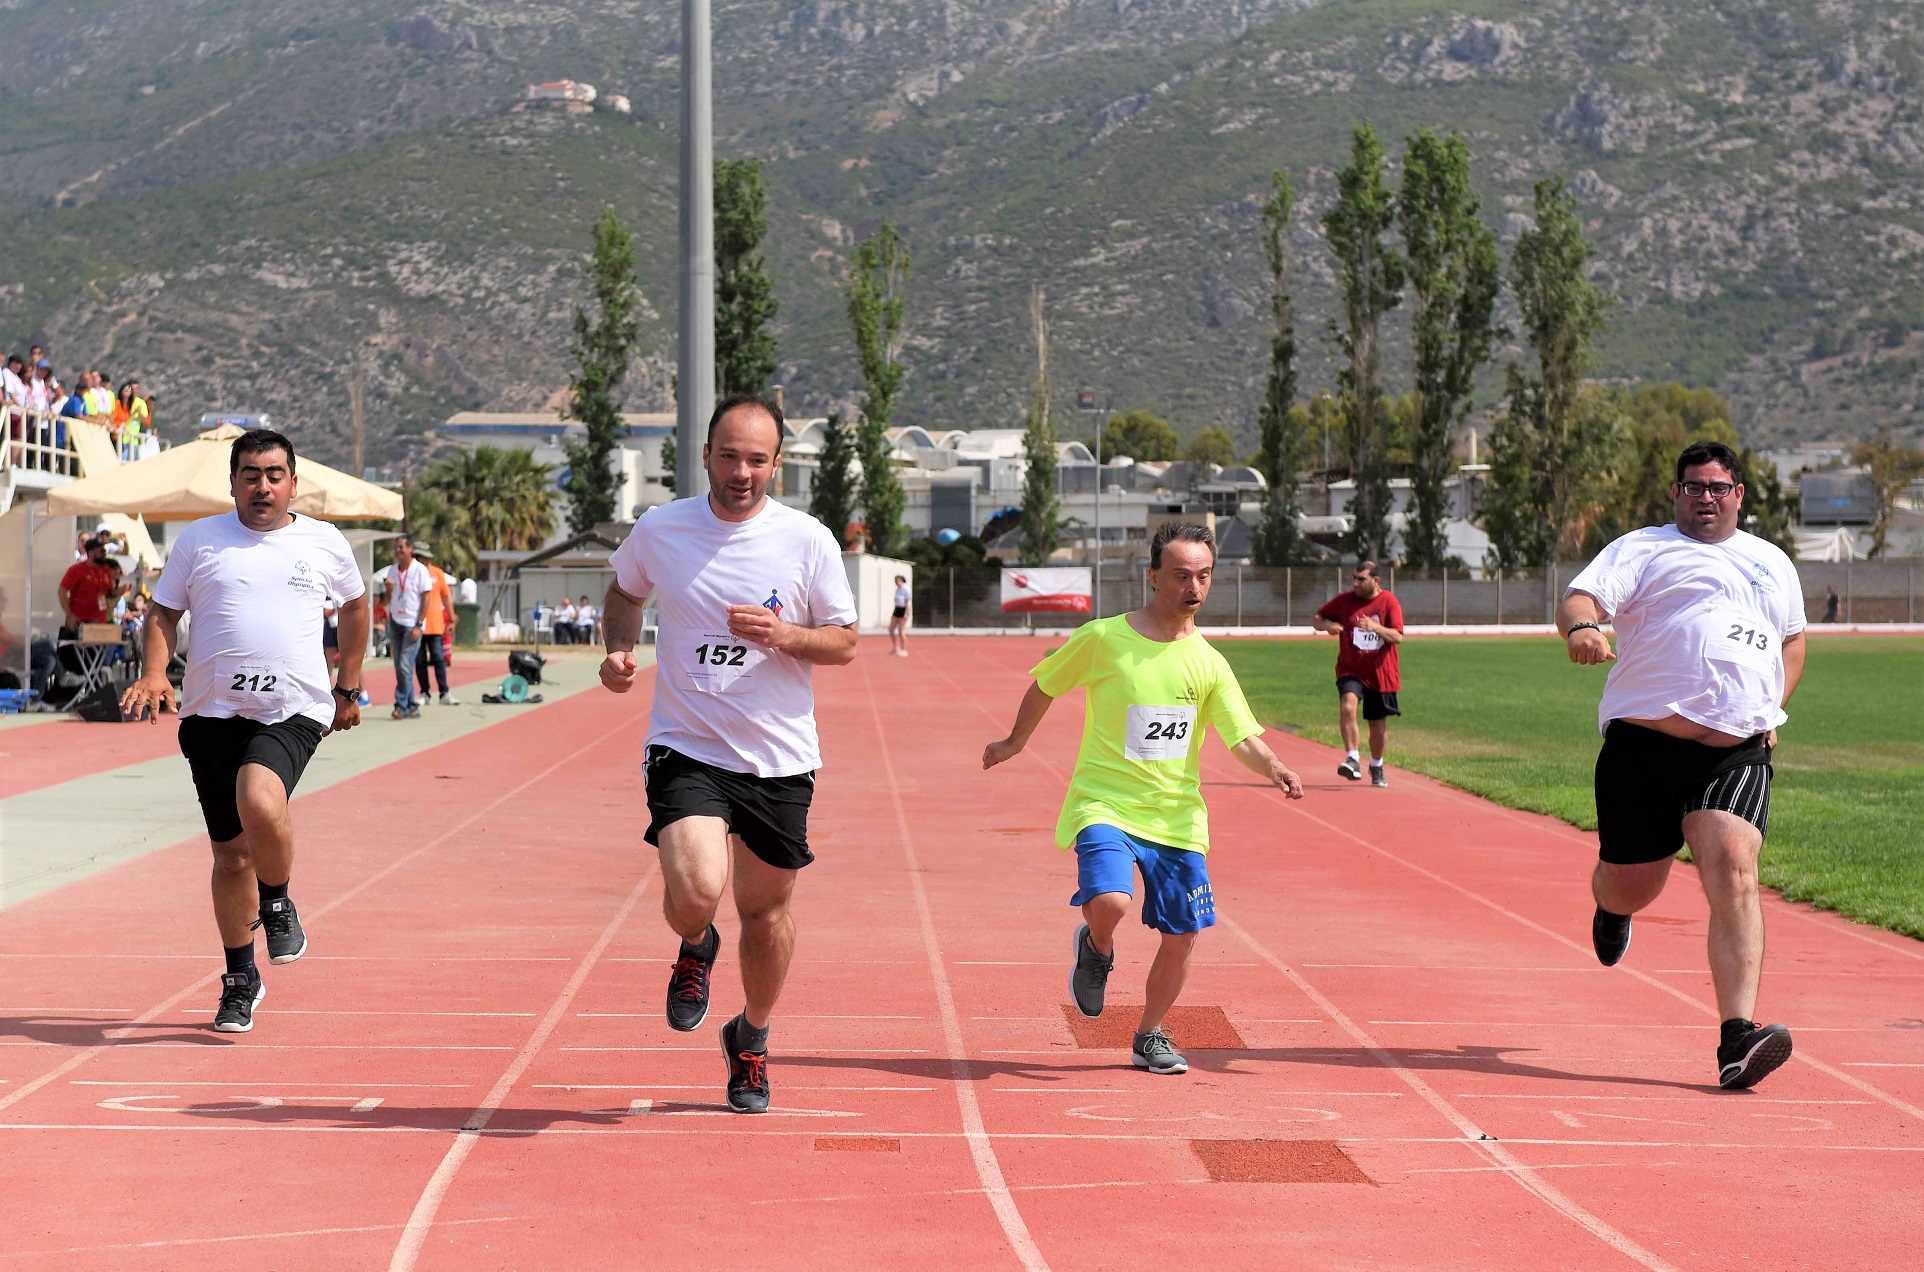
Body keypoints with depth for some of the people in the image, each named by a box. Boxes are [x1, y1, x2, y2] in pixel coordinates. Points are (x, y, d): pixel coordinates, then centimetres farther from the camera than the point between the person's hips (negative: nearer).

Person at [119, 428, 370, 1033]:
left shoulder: (325, 543, 7)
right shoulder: (198, 540, 7)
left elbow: (355, 604, 23)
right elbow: (163, 612, 10)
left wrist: (348, 688, 23)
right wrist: (154, 672, -9)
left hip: (292, 710, -2)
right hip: (212, 711, 2)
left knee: (260, 804, -30)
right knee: (230, 852, 7)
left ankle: (278, 902, 0)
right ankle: (240, 979, 24)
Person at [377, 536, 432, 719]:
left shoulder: (420, 570, -6)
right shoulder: (392, 570, 11)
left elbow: (426, 599, -8)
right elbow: (387, 599, 16)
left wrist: (418, 626, -13)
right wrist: (388, 589, -7)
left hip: (412, 624, -6)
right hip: (395, 622, 6)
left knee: (405, 666, -11)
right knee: (399, 667, 4)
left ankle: (402, 705, -6)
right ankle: (411, 706, 9)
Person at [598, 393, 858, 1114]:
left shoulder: (807, 540, -4)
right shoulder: (659, 530, -2)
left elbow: (845, 643, 2)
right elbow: (624, 593, 19)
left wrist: (781, 634, -18)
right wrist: (618, 649, -1)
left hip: (780, 757, 1)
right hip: (686, 748, -1)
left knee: (766, 911, 10)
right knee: (693, 893, -22)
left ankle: (752, 1040, 38)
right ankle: (696, 949, 16)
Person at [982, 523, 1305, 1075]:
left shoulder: (1208, 664, 2)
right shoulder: (1103, 638, -7)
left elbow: (1244, 740, -4)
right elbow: (1045, 685, 10)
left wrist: (1274, 769, -25)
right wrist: (1016, 742, 22)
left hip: (1178, 817, 4)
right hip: (1105, 804, -4)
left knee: (1181, 937, 3)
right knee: (1110, 901, -29)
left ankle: (1150, 1038, 28)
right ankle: (1096, 949, 9)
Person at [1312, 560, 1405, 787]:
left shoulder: (1389, 602, -4)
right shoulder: (1344, 600, 1)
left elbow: (1397, 637, -12)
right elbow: (1316, 619, 9)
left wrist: (1375, 627, -30)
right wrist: (1327, 625, -15)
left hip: (1381, 674, 0)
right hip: (1351, 670, 0)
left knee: (1378, 725, 10)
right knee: (1347, 706, -29)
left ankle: (1376, 767, 35)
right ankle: (1353, 760, -31)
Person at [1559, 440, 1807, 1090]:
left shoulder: (1773, 564, 23)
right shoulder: (1642, 549, 9)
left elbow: (1792, 640, 37)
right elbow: (1580, 600, -6)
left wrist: (1772, 708, 20)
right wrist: (1582, 627, -31)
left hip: (1737, 753, 2)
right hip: (1643, 744, -2)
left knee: (1734, 872, -19)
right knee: (1632, 886, 6)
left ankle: (1737, 1040, -25)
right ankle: (1609, 906, 48)